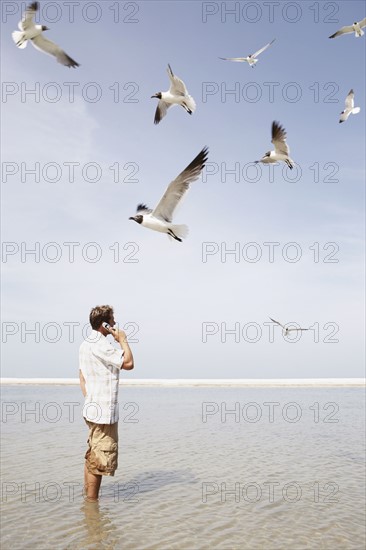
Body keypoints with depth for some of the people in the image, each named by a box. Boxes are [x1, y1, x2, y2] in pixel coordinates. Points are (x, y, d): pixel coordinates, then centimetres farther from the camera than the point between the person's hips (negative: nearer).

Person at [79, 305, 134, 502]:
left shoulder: (86, 344, 13)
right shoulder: (100, 344, -19)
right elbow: (128, 363, -21)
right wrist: (123, 340, -10)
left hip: (93, 409, 11)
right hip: (104, 412, -11)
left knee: (92, 455, 19)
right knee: (100, 459, -3)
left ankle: (88, 496, 29)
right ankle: (92, 501, 3)